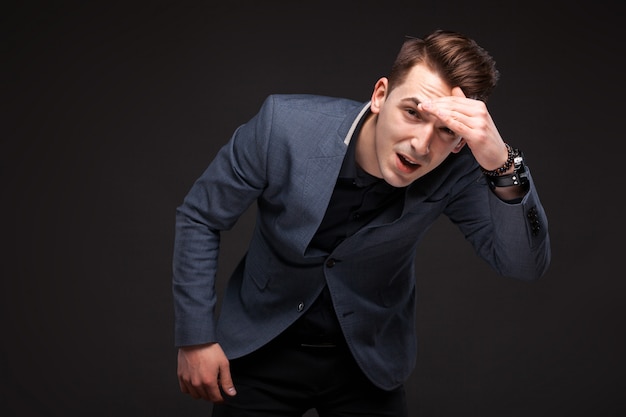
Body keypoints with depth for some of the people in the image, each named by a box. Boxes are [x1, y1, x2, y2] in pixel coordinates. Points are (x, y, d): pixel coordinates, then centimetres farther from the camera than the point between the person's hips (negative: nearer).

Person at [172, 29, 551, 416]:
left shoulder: (454, 172, -21)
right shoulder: (284, 125, -25)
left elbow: (525, 264, -29)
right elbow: (200, 218, -11)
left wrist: (502, 164, -46)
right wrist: (195, 338, -9)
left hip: (368, 366, 1)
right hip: (260, 353, 0)